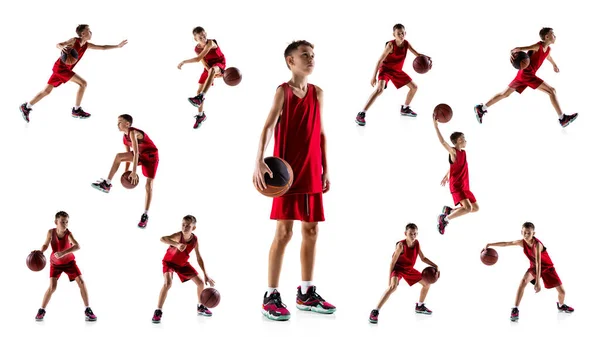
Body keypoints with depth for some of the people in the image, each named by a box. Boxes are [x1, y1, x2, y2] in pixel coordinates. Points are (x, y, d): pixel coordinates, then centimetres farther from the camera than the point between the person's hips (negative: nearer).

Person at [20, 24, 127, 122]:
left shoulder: (87, 45, 10)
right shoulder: (74, 40, -11)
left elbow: (102, 47, 13)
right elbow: (58, 44, -17)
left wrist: (118, 46, 10)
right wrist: (62, 47, -40)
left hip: (61, 69, 8)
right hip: (60, 67, -8)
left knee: (47, 91, 11)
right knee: (83, 83, -12)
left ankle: (26, 107, 15)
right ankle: (76, 110, -6)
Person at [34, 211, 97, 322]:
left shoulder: (68, 233, -25)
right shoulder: (51, 232, -19)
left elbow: (77, 246, -42)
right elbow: (45, 244, -2)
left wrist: (63, 253, -53)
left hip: (69, 261, 0)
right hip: (55, 263, 0)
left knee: (81, 282, -10)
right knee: (52, 287, -12)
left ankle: (88, 310, -1)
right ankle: (42, 310, 8)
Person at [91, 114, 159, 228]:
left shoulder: (133, 132, -24)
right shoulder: (125, 137, 2)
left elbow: (136, 152, -30)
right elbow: (129, 155, 10)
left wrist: (134, 172, -32)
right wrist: (126, 172, 9)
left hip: (151, 156, -8)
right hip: (140, 155, 8)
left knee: (148, 186, -11)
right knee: (119, 156, -10)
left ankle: (145, 215, -7)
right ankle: (107, 184, -8)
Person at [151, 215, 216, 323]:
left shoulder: (195, 240, -18)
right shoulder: (178, 235, -32)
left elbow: (199, 258, -6)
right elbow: (162, 239, -53)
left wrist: (205, 275, -7)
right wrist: (177, 244, -68)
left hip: (183, 263, 5)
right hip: (169, 261, -5)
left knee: (200, 282, 4)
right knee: (168, 283, -28)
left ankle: (201, 307, 29)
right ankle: (158, 311, -16)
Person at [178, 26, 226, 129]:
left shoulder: (210, 43, -25)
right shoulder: (197, 49, -6)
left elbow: (199, 58, -29)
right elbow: (204, 63, -12)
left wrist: (184, 62, -31)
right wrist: (213, 74, -28)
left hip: (219, 64, -7)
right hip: (209, 67, 7)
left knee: (212, 70, -43)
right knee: (200, 90, 1)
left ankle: (201, 97, -53)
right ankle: (201, 115, 17)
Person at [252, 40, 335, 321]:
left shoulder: (317, 93, 12)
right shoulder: (283, 91, -5)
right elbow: (268, 127, -17)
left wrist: (325, 169, 11)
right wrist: (259, 163, -30)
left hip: (312, 172, 6)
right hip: (287, 171, -6)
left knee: (311, 230, 9)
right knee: (284, 231, -7)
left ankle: (306, 294, 19)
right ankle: (271, 296, 0)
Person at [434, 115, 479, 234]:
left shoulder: (463, 152, 13)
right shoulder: (453, 151, -11)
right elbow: (443, 142, -23)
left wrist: (447, 175, 26)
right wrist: (435, 125, -26)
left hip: (465, 186, 9)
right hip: (456, 186, -9)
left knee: (475, 208, 13)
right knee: (468, 208, -25)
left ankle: (449, 210, 19)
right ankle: (444, 219, -11)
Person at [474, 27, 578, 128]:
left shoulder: (548, 49, 13)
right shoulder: (538, 46, -12)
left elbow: (548, 56, 38)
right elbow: (519, 49, -18)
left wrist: (554, 65, 55)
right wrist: (512, 53, -38)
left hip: (523, 75, 9)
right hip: (526, 73, -9)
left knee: (505, 94, 15)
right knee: (551, 91, -11)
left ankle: (481, 109, 19)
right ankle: (562, 119, -11)